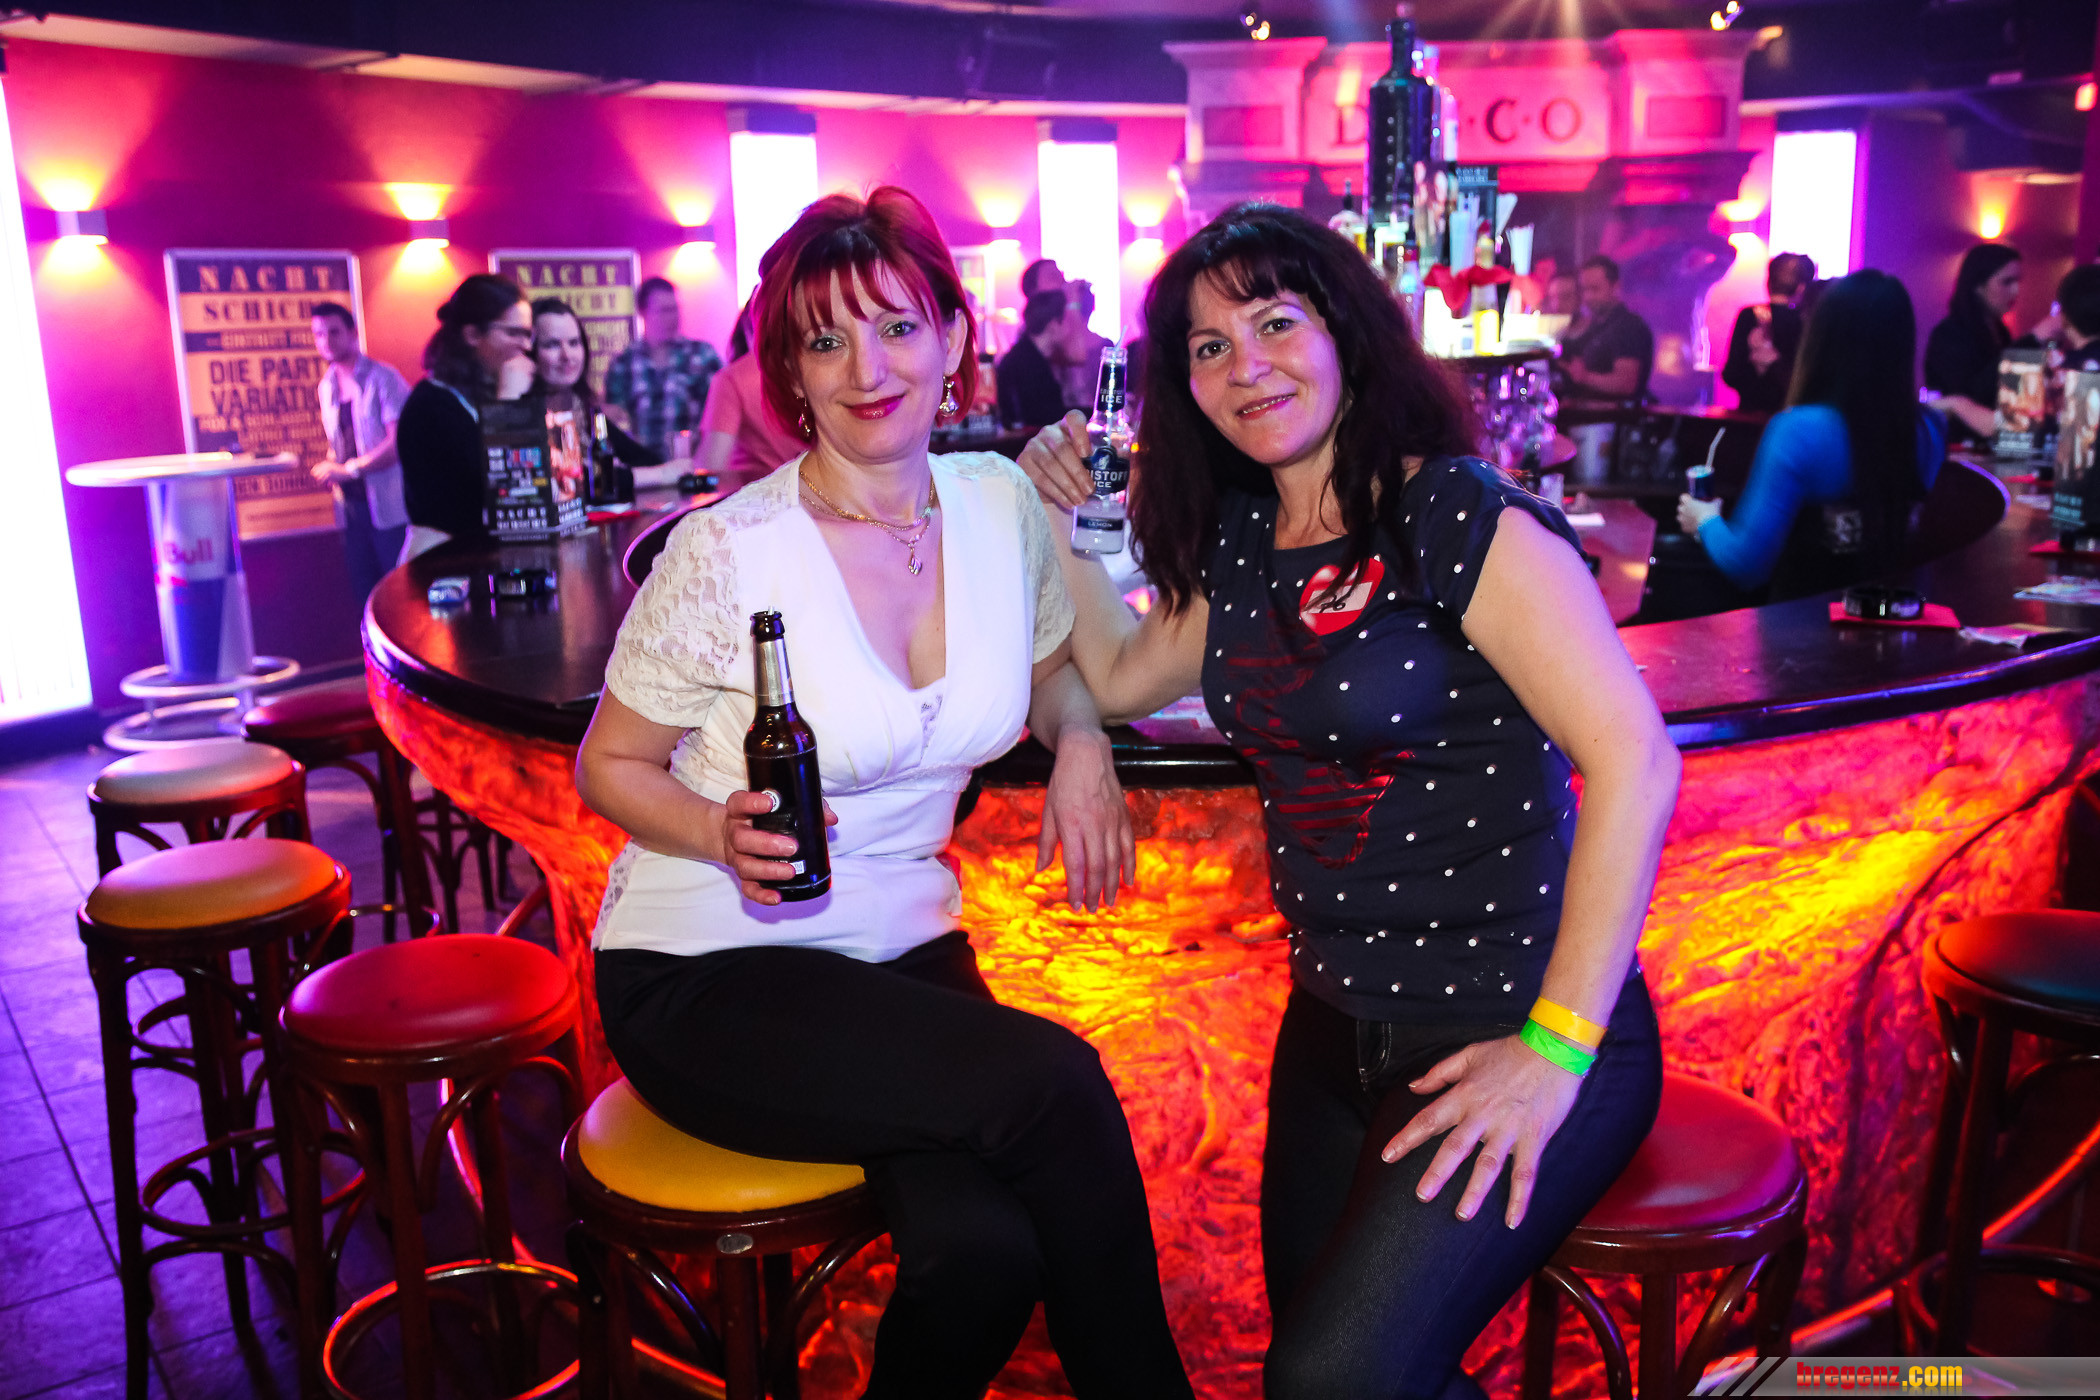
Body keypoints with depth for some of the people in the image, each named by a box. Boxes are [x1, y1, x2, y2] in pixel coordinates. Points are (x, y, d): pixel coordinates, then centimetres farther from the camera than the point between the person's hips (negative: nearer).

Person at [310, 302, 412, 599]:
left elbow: (399, 442, -16)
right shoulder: (327, 387, 13)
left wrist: (349, 469, -17)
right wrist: (330, 466, 1)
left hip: (390, 506, -6)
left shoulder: (382, 378, -7)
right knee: (365, 591, 8)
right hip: (352, 505, 6)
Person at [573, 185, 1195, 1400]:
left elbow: (1056, 665, 17)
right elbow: (609, 766, -3)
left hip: (904, 945, 4)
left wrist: (1081, 742, -5)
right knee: (1052, 1083, -24)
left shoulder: (1002, 503, -1)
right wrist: (726, 834, -23)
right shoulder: (729, 550, -14)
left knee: (983, 1248, -25)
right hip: (705, 975, -3)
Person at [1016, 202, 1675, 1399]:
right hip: (1337, 1029, 7)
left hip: (1510, 1033, -7)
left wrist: (1558, 1050, -22)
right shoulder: (1240, 539, 5)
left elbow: (1634, 759, -22)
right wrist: (1068, 522, 8)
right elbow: (1123, 679, 19)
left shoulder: (1459, 515, -17)